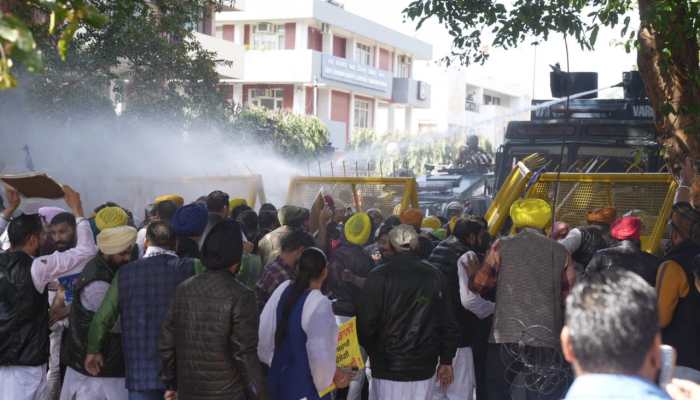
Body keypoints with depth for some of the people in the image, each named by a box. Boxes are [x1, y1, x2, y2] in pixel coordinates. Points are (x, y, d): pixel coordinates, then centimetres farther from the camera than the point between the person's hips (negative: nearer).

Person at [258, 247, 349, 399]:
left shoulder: (282, 289, -4)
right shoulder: (319, 303, -24)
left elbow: (265, 329, 3)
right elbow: (319, 352, -24)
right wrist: (332, 376, -6)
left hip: (279, 378, 7)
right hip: (305, 386, -7)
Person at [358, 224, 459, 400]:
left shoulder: (379, 276, -8)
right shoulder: (434, 276, 2)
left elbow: (366, 322, -9)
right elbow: (448, 323, 4)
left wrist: (371, 350, 11)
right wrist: (446, 360, 14)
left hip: (386, 368, -2)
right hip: (423, 370, 3)